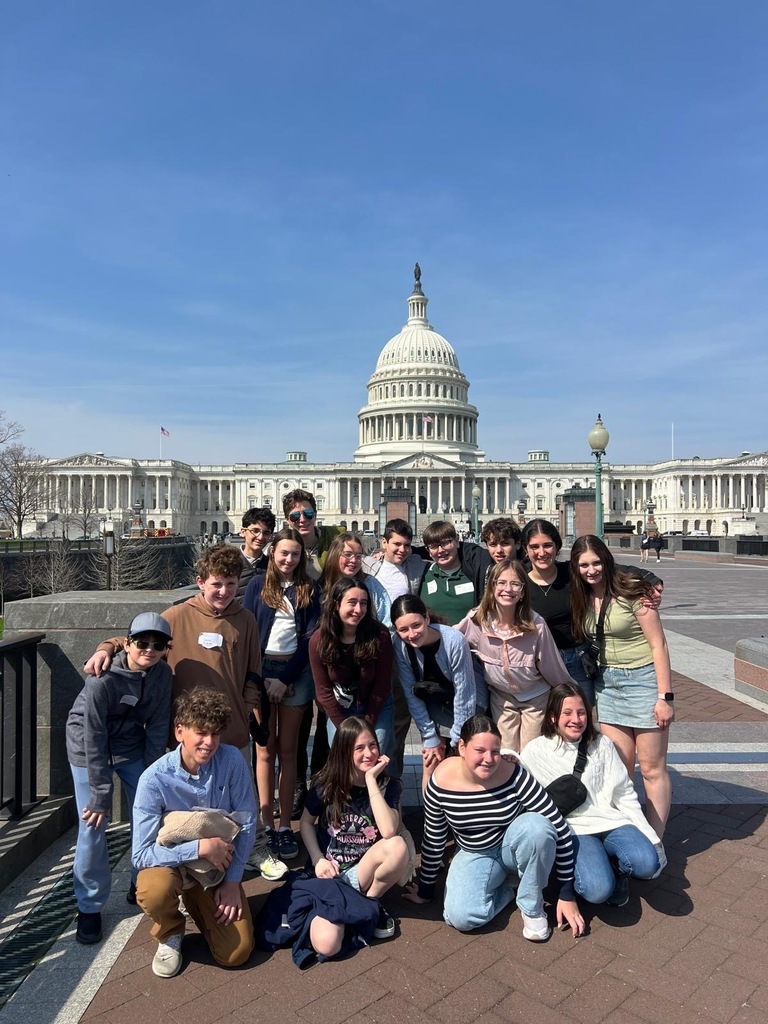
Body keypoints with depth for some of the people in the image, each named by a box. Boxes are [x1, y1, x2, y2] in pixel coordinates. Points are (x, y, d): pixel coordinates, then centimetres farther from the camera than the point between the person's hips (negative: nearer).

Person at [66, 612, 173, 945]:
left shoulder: (162, 674, -17)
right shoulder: (102, 680, -30)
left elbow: (157, 728, -8)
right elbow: (94, 741, -25)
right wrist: (101, 795, -20)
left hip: (132, 746, 4)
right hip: (89, 749, -4)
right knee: (93, 826, -6)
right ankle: (90, 906, 15)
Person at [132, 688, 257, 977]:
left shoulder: (232, 761, -18)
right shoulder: (155, 779, -24)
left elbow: (247, 823, -10)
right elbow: (141, 854, -25)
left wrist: (232, 880, -12)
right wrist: (200, 847, -31)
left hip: (218, 865, 2)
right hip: (170, 861, -2)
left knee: (236, 953, -10)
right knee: (154, 891, -36)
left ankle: (199, 905, 23)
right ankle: (170, 934, 1)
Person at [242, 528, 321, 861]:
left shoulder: (309, 590, 7)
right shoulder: (257, 585, 5)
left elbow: (311, 637, 2)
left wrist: (285, 679, -6)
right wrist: (260, 678, -7)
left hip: (296, 672, 1)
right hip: (261, 670, 0)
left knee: (287, 750, 4)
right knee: (265, 750, 1)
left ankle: (286, 826, 8)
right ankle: (267, 826, 7)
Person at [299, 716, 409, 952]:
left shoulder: (388, 785, -8)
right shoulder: (326, 785, -7)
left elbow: (389, 831, -25)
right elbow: (306, 823, 8)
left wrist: (371, 779, -25)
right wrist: (318, 860, -7)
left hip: (364, 872, 1)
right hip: (329, 873, 0)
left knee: (398, 846, -32)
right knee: (327, 945, -26)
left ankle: (370, 900, -3)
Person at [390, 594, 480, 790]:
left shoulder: (454, 641, -31)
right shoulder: (399, 645, -20)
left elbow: (464, 694, -22)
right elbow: (412, 694, -12)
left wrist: (457, 741, -15)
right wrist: (430, 737, -10)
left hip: (466, 704, -2)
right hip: (434, 702, 3)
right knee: (431, 763, -2)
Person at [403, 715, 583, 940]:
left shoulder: (514, 774, -26)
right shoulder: (442, 780, -22)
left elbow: (559, 829, -21)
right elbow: (433, 840, -5)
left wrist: (567, 895, -18)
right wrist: (426, 889, 6)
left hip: (513, 847, -1)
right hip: (475, 855, 1)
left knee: (537, 826, -35)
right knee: (460, 917, -25)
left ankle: (532, 907, -9)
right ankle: (511, 886, 5)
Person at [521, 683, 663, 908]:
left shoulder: (602, 744, 9)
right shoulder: (536, 751, 0)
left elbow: (624, 793, 9)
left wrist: (650, 836, 2)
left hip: (611, 822, 3)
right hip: (573, 831, -3)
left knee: (647, 863, -27)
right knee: (597, 890, -29)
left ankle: (615, 867, 7)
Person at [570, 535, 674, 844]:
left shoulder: (631, 591, -13)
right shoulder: (582, 599, 4)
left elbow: (658, 644, -12)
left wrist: (665, 696, -14)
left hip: (643, 679, -5)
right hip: (606, 684, 5)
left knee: (652, 769, 3)